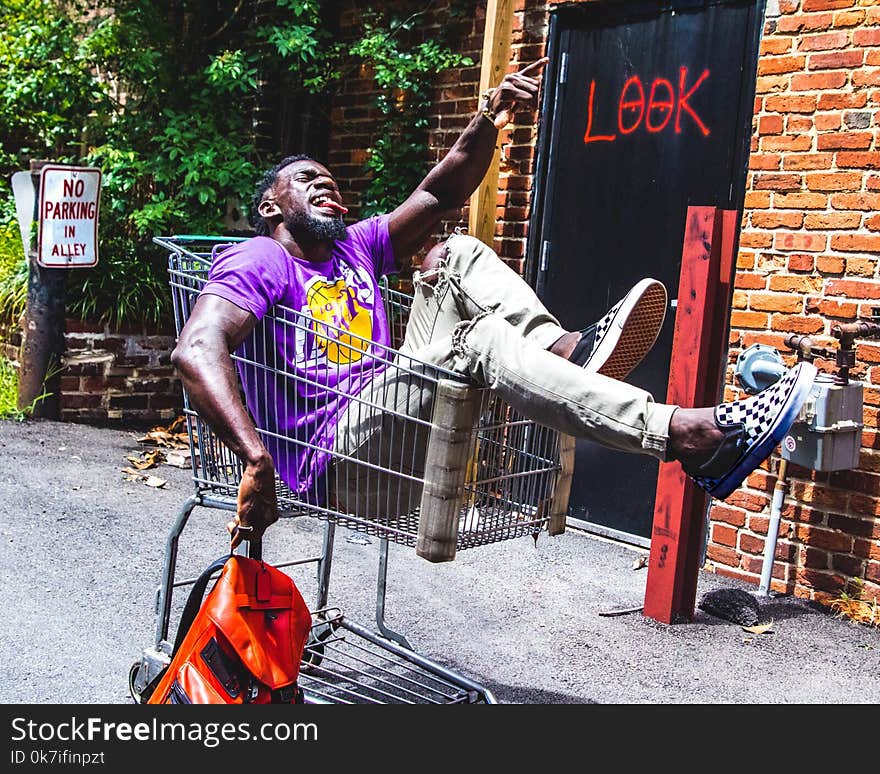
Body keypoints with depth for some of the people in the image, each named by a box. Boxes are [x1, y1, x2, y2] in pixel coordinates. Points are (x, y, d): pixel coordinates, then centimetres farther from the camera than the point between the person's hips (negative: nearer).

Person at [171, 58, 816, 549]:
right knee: (478, 341, -30)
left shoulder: (355, 250, 24)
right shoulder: (258, 263, 0)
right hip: (332, 455, -8)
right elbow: (196, 350, -20)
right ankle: (693, 439, -41)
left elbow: (441, 193, 18)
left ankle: (566, 349, -26)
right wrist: (256, 460, -35)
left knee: (453, 256, 3)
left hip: (392, 425, 8)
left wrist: (490, 119, -1)